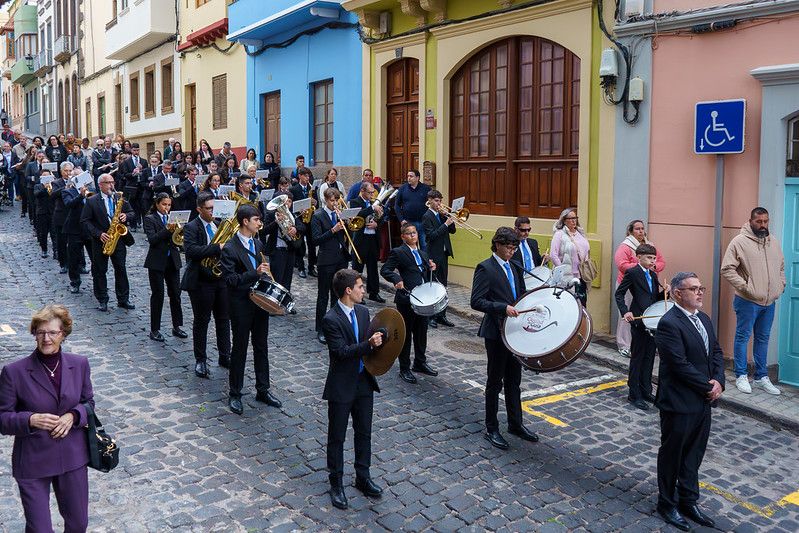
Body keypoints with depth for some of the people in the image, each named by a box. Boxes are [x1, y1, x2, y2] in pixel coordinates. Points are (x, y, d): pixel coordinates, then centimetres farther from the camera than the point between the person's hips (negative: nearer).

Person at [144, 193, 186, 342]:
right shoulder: (149, 219, -3)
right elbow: (152, 239, -17)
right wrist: (167, 230, -28)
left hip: (173, 261, 4)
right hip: (157, 262, -4)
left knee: (175, 294, 6)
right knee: (158, 295, 0)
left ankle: (177, 326, 17)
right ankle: (154, 330, 9)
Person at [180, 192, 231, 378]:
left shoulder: (219, 225, 10)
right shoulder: (191, 227, -10)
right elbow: (191, 250, -26)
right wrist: (218, 247, -30)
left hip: (221, 279, 6)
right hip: (201, 281, -6)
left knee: (224, 319, 12)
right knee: (201, 321, 5)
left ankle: (225, 356, 25)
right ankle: (200, 361, 15)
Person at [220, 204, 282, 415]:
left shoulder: (258, 243, 8)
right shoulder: (230, 248, -15)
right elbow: (230, 279, -21)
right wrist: (255, 273, -28)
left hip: (260, 301, 7)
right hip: (241, 305, -6)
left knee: (261, 348, 13)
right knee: (240, 349, 4)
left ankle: (263, 390, 25)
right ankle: (235, 394, 17)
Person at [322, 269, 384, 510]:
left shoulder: (363, 311, 3)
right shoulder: (331, 320, -19)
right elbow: (342, 352, -25)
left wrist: (375, 342, -6)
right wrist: (369, 345, -33)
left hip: (364, 381, 7)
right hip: (341, 387, -6)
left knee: (364, 433, 17)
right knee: (337, 437, 9)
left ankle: (362, 477, 33)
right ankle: (336, 483, 24)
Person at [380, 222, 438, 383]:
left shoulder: (423, 254, 15)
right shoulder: (398, 252, -7)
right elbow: (384, 270, -14)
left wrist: (431, 269, 3)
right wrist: (396, 279, -30)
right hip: (406, 299, -7)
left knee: (421, 333, 17)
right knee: (405, 334, 3)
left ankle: (420, 363, 33)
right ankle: (404, 369, 14)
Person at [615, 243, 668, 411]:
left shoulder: (653, 275, 14)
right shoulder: (632, 273, -8)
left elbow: (656, 298, 19)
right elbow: (619, 294, -9)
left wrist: (664, 292, -1)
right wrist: (625, 312, -21)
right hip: (638, 320, -7)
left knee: (649, 357, 13)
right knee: (637, 358, -1)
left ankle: (646, 390, 24)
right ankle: (634, 395, 7)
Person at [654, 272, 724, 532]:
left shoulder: (703, 318, 9)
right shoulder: (669, 323, -19)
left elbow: (716, 352, 12)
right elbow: (680, 365, -23)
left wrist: (718, 381, -5)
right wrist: (709, 387, -14)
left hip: (703, 402, 8)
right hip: (679, 403, -8)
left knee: (694, 454, 18)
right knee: (672, 454, 9)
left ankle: (688, 501, 33)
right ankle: (667, 504, 25)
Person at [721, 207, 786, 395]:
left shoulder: (774, 242, 10)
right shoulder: (740, 241, -10)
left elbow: (781, 267, 22)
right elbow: (727, 269, -14)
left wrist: (780, 286, 8)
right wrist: (744, 287, -17)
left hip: (769, 302, 6)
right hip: (747, 301, -6)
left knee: (763, 339, 13)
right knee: (743, 337, 3)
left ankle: (761, 377, 23)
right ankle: (741, 376, 13)